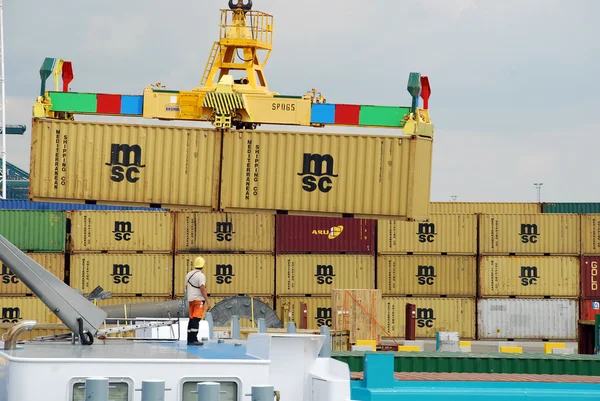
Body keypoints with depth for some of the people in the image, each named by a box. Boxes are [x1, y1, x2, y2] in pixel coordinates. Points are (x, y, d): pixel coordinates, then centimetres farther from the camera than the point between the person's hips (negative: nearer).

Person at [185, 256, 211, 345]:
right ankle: (194, 339, -13)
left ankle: (189, 339, 13)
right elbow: (202, 289, -19)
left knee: (191, 319, 12)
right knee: (196, 319, -9)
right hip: (199, 300, -7)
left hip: (190, 300, 7)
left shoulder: (188, 274, 11)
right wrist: (207, 302, -19)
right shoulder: (201, 275, -12)